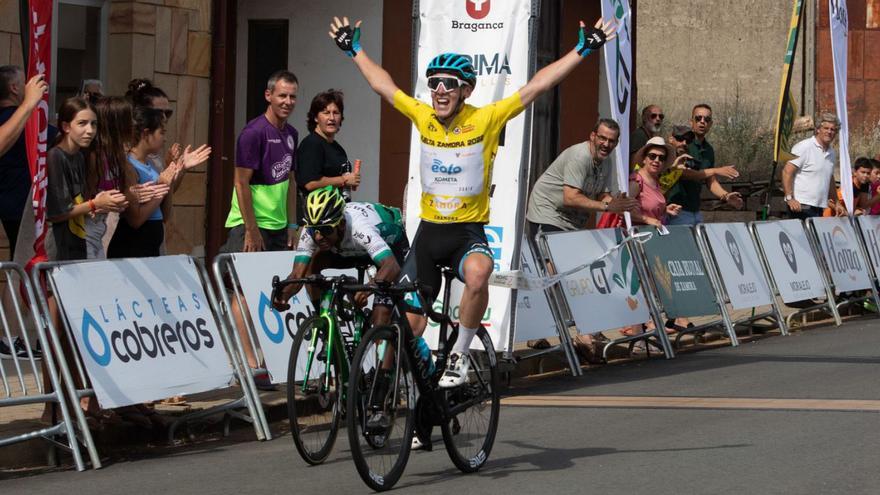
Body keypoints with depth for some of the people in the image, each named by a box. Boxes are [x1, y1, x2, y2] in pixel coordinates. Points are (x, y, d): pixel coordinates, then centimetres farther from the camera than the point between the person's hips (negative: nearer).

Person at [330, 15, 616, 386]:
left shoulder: (486, 120, -9)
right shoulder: (422, 117, -1)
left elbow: (538, 86, -10)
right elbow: (382, 85, 15)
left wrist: (582, 50, -12)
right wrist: (355, 50, 23)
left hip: (469, 231, -4)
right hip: (429, 231, 4)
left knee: (477, 273, -38)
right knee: (408, 324, 7)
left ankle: (459, 355, -18)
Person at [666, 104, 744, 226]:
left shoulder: (708, 150, 14)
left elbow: (711, 181, 18)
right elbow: (682, 173, -18)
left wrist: (726, 196, -2)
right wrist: (715, 171, -17)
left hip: (695, 210, 8)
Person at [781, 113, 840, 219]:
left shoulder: (832, 153, 17)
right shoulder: (804, 147, -8)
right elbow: (787, 172, -13)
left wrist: (835, 203, 23)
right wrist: (789, 198, -20)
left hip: (819, 207, 8)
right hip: (801, 206, -8)